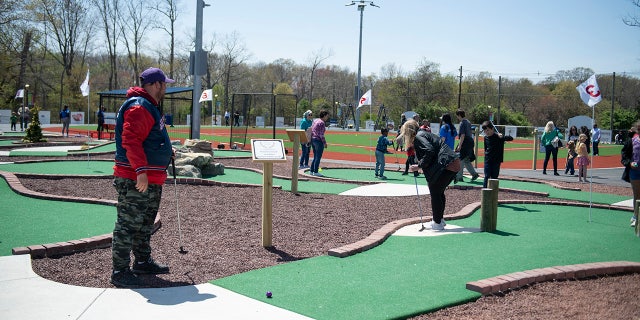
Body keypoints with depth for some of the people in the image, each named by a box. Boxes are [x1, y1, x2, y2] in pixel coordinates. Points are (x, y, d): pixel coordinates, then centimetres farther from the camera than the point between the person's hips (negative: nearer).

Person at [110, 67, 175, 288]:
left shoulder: (150, 107, 19)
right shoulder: (139, 107, -17)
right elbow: (130, 140, -26)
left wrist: (165, 151, 21)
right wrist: (141, 170, -31)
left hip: (151, 180, 11)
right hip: (135, 180, -11)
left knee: (145, 224, 21)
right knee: (128, 225, -5)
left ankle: (143, 262, 34)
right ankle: (120, 272, 1)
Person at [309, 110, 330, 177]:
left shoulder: (315, 120, 12)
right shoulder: (322, 123, -13)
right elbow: (321, 134, -17)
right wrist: (324, 143, -13)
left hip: (312, 139, 9)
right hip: (318, 140, -9)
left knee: (315, 157, 16)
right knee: (318, 157, -2)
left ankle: (312, 170, 17)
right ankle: (316, 172, -1)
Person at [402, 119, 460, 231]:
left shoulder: (418, 137, -5)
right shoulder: (425, 134, 26)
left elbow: (429, 151, -19)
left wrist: (419, 166, -12)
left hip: (446, 166, -10)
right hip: (455, 164, 10)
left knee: (435, 192, 0)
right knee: (439, 192, 20)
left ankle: (437, 223, 5)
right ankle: (440, 219, 27)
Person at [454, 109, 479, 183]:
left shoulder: (462, 123, -13)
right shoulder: (468, 122, 14)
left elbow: (462, 135, -20)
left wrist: (459, 146, -20)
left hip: (465, 143, -9)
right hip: (470, 142, 9)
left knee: (461, 161, -3)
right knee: (466, 161, 17)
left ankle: (459, 177, -1)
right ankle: (474, 174, 16)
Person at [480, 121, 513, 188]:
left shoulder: (498, 137, -12)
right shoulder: (486, 137, 2)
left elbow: (511, 138, -20)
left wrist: (502, 137, -37)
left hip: (496, 160, -3)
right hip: (488, 160, 3)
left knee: (494, 177, 4)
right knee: (487, 176, -1)